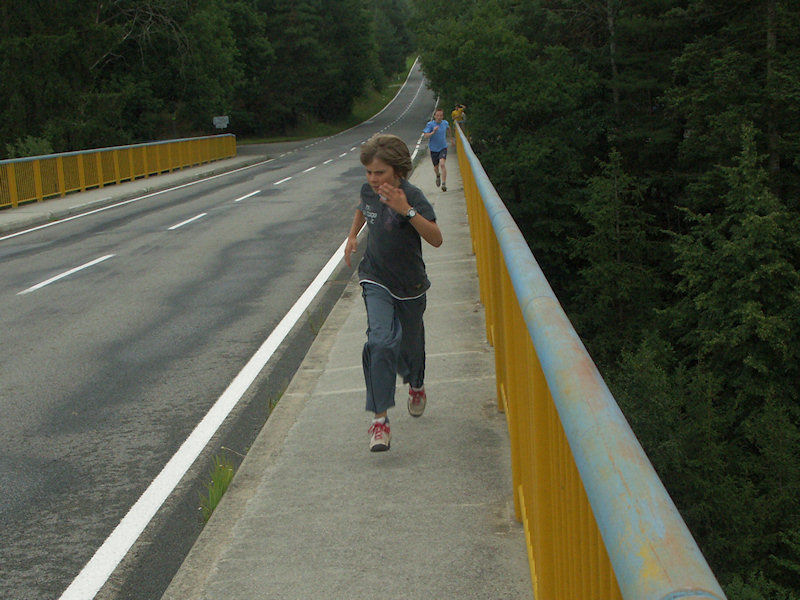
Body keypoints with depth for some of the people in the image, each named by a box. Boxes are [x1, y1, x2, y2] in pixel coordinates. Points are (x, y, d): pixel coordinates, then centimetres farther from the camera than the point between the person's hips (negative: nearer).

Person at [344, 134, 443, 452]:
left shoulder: (412, 196, -20)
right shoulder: (369, 191, -4)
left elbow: (436, 239, -33)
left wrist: (407, 211, -43)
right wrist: (353, 235, 11)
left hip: (409, 285, -2)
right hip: (376, 281, 2)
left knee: (410, 345, 16)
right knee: (380, 340, -20)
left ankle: (416, 385, 52)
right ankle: (379, 419, -20)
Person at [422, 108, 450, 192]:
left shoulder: (445, 123, -1)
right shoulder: (430, 124, -12)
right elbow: (426, 135, -22)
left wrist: (448, 136, 31)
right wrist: (433, 132, -38)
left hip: (443, 148, 0)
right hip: (434, 149, 0)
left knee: (442, 164, -21)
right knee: (436, 167, 12)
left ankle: (444, 184, -22)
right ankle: (438, 176, 48)